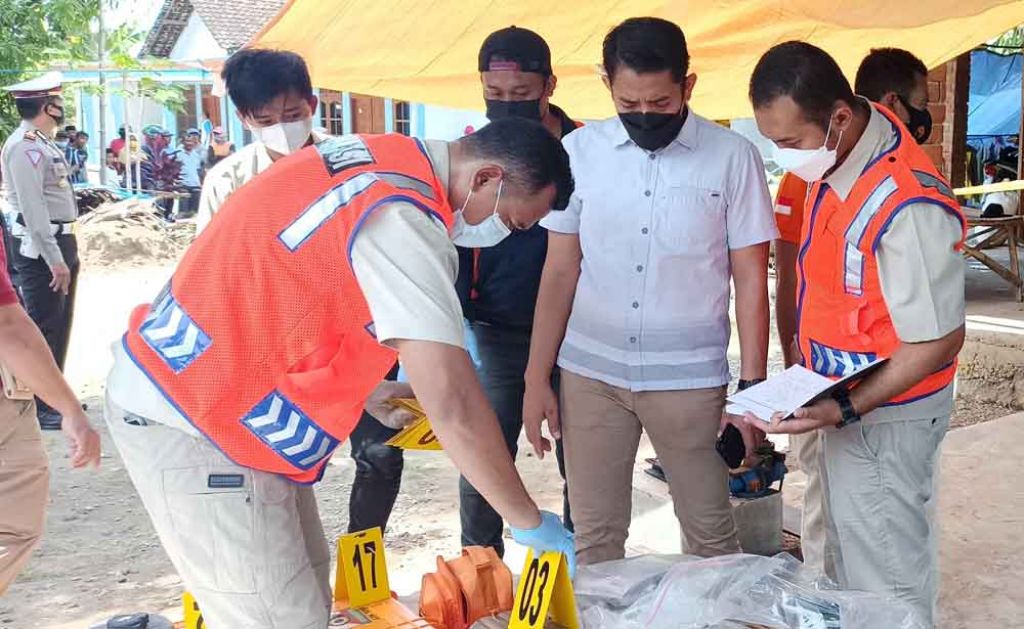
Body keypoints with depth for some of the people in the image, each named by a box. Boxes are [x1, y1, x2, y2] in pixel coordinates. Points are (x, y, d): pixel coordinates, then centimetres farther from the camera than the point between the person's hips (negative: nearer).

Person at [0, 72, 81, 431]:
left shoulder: (41, 142, 15)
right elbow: (32, 208, -22)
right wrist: (55, 259, -23)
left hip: (59, 241, 10)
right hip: (39, 248, -10)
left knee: (58, 324, 18)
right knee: (43, 327, -5)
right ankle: (38, 408, 3)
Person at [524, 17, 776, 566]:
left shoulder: (732, 157, -4)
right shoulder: (580, 150, 2)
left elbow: (751, 280, 0)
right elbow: (559, 272, 5)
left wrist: (752, 386, -5)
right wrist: (537, 378, 2)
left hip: (690, 377, -1)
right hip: (590, 374, 2)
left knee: (711, 535, 9)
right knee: (594, 538, 9)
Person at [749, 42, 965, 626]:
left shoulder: (905, 207, -30)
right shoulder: (842, 155, -3)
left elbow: (938, 340, -23)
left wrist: (846, 409, -26)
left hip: (884, 415, -9)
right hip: (845, 401, 9)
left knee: (886, 577, 8)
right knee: (849, 554, 24)